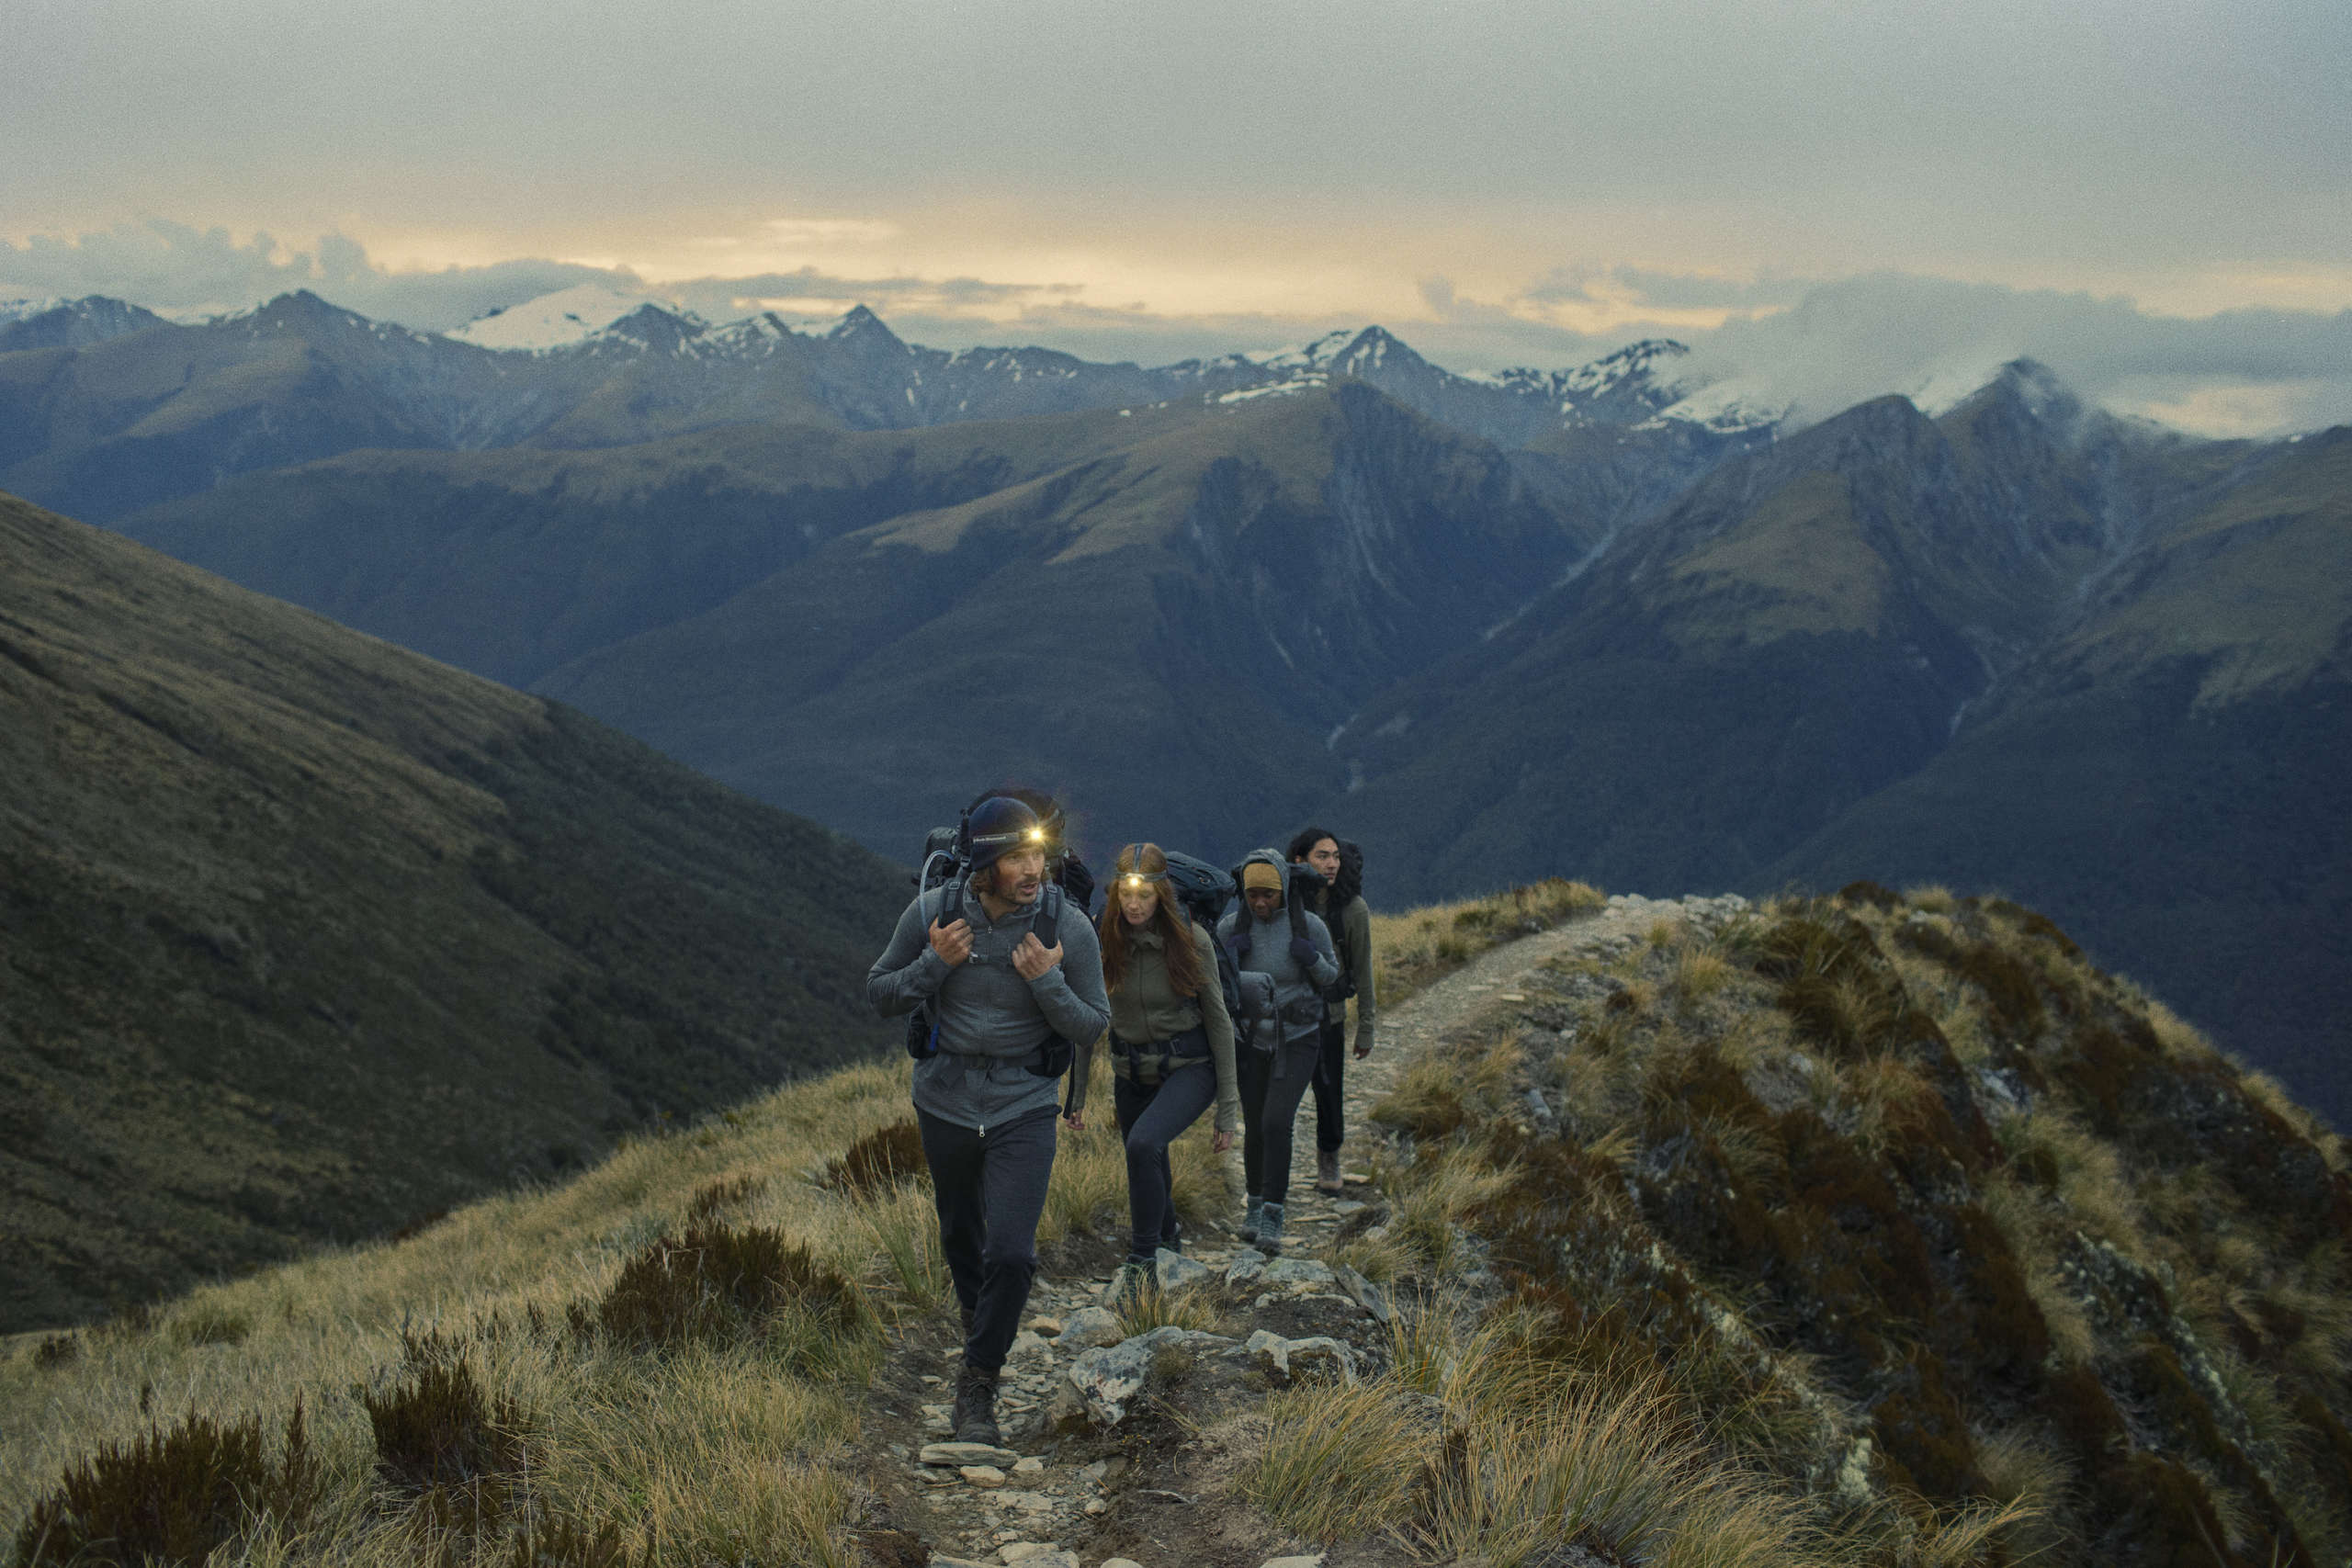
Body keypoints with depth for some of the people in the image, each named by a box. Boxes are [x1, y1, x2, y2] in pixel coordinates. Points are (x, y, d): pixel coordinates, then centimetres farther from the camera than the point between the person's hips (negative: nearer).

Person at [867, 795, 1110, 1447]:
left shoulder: (1069, 929, -15)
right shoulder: (932, 911, -12)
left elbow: (1092, 1025, -6)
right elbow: (880, 994, -2)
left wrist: (1047, 982, -24)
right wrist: (935, 964, -21)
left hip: (1023, 1107, -2)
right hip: (946, 1101, 2)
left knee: (1011, 1253, -14)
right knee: (960, 1234, 21)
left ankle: (978, 1382, 6)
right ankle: (977, 1319, 53)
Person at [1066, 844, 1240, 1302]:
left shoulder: (1191, 940, -15)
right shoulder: (1104, 940, -9)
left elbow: (1218, 1021, -8)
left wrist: (1228, 1108, -9)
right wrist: (1077, 1095, 3)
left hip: (1189, 1066, -4)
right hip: (1131, 1071, 4)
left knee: (1144, 1144, -29)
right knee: (1150, 1177, 13)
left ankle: (1141, 1260, -15)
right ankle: (1171, 1250, 40)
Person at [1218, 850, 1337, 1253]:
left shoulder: (1310, 927, -14)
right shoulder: (1231, 927, -11)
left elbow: (1330, 976, 2)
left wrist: (1313, 960, -20)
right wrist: (1231, 958, -20)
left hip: (1297, 1041, -2)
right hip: (1251, 1039, 2)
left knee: (1276, 1123, -16)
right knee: (1254, 1127, 10)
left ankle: (1272, 1220, -9)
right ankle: (1255, 1203, 33)